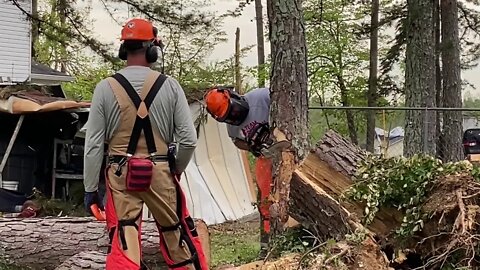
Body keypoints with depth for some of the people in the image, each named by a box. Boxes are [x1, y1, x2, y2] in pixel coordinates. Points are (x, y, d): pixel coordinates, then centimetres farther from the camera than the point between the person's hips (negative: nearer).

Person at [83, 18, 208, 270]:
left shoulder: (105, 88, -4)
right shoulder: (169, 85, -4)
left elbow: (93, 145, -3)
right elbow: (189, 139, -4)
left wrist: (90, 189, 5)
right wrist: (176, 170, 13)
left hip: (121, 175, 0)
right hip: (160, 173, 1)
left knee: (122, 243, 2)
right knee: (179, 237, 16)